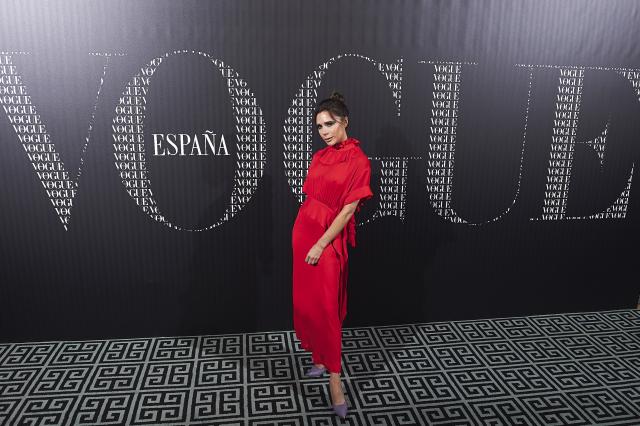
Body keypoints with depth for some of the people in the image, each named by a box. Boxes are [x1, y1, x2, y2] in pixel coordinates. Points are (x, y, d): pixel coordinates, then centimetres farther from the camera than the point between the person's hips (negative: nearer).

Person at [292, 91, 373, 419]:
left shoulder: (358, 160, -11)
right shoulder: (319, 156, 8)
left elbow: (349, 209, -15)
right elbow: (310, 197, 12)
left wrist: (321, 244, -17)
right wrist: (303, 234, 12)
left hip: (328, 239, -7)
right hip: (303, 230, 7)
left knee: (324, 306, -6)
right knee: (305, 302, 12)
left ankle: (334, 379, 6)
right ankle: (320, 359, 29)